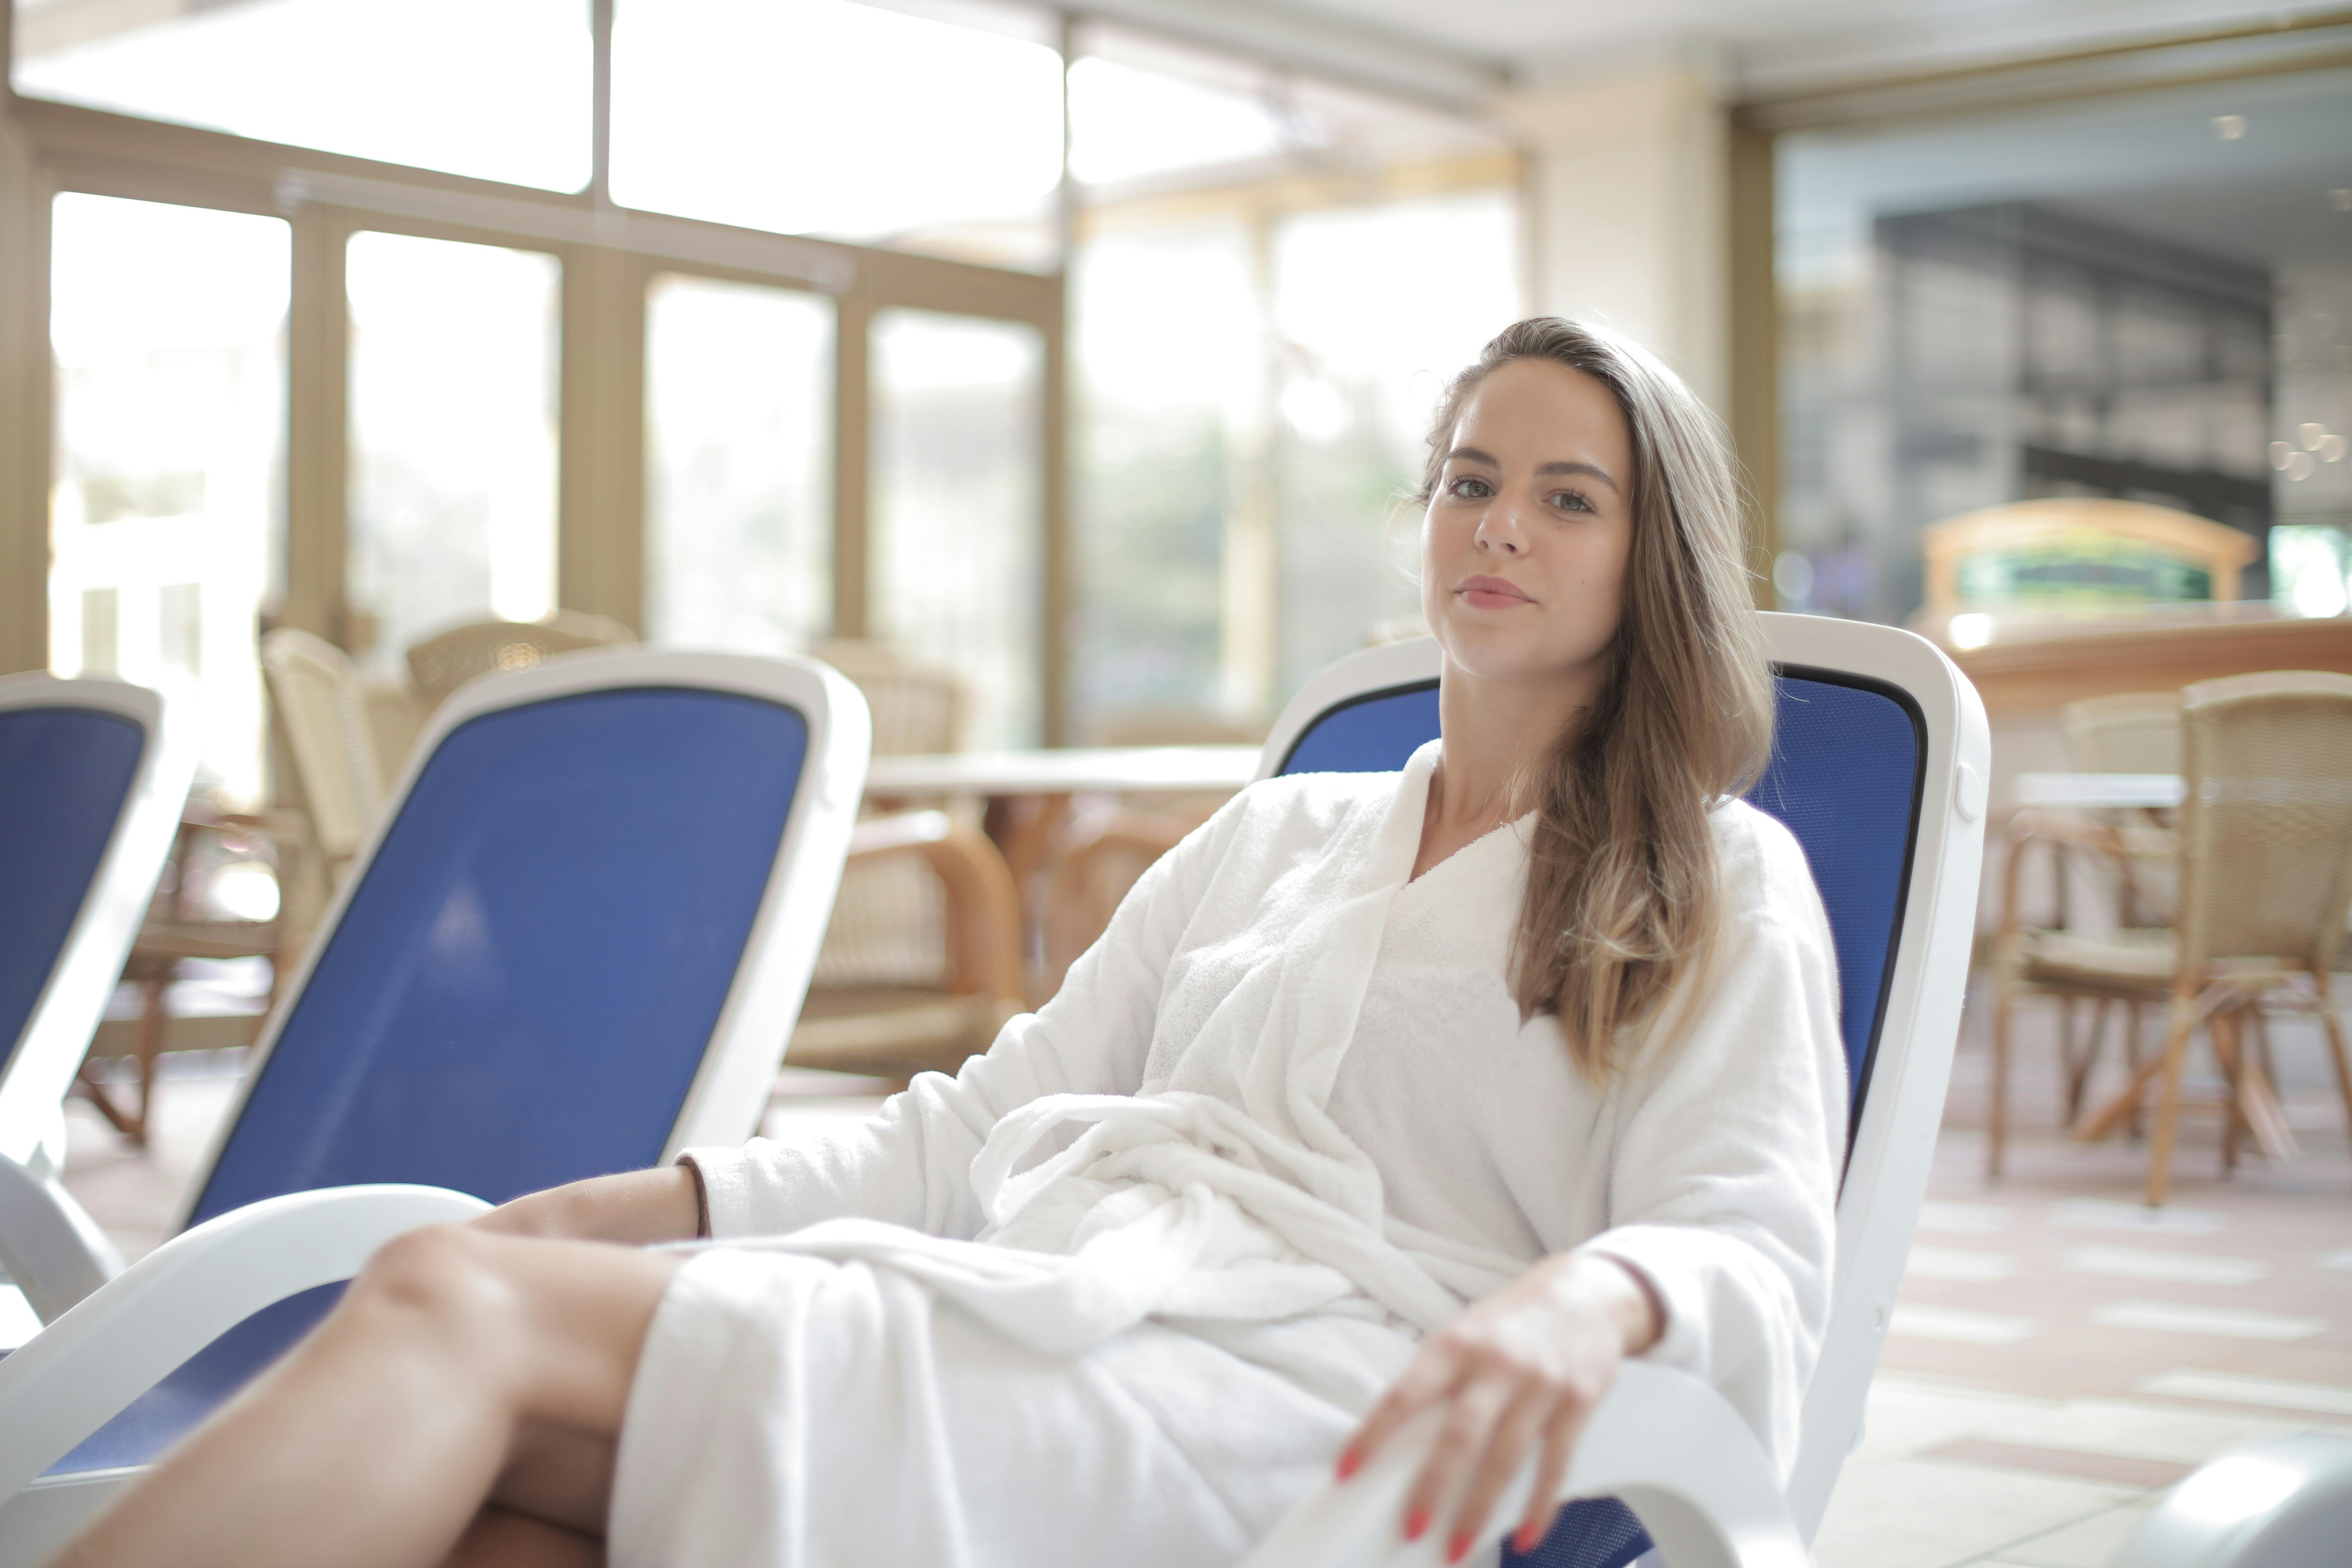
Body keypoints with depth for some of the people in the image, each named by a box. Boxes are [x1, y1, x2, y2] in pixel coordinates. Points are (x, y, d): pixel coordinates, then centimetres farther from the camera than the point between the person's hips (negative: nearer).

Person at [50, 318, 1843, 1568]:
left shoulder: (1720, 890, 14)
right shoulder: (1264, 839, 29)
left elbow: (1750, 1253, -2)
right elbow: (979, 1126, 23)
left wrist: (1580, 1300, -27)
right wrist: (622, 1209, 9)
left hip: (1289, 1392, -5)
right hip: (1045, 1311, 5)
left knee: (455, 1312, -25)